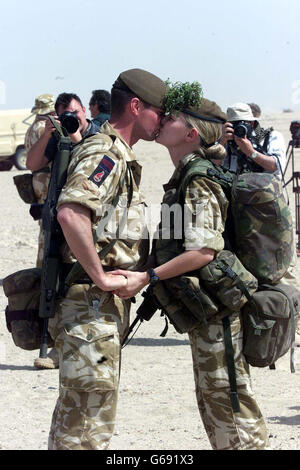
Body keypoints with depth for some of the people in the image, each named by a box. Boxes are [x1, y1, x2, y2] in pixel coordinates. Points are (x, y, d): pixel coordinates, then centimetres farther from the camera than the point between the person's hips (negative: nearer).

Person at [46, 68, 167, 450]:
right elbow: (70, 214, -32)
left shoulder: (118, 157, 18)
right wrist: (101, 277, -24)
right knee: (88, 430, -8)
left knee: (74, 415, 15)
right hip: (92, 305, -10)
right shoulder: (105, 154, -15)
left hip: (105, 305, 10)